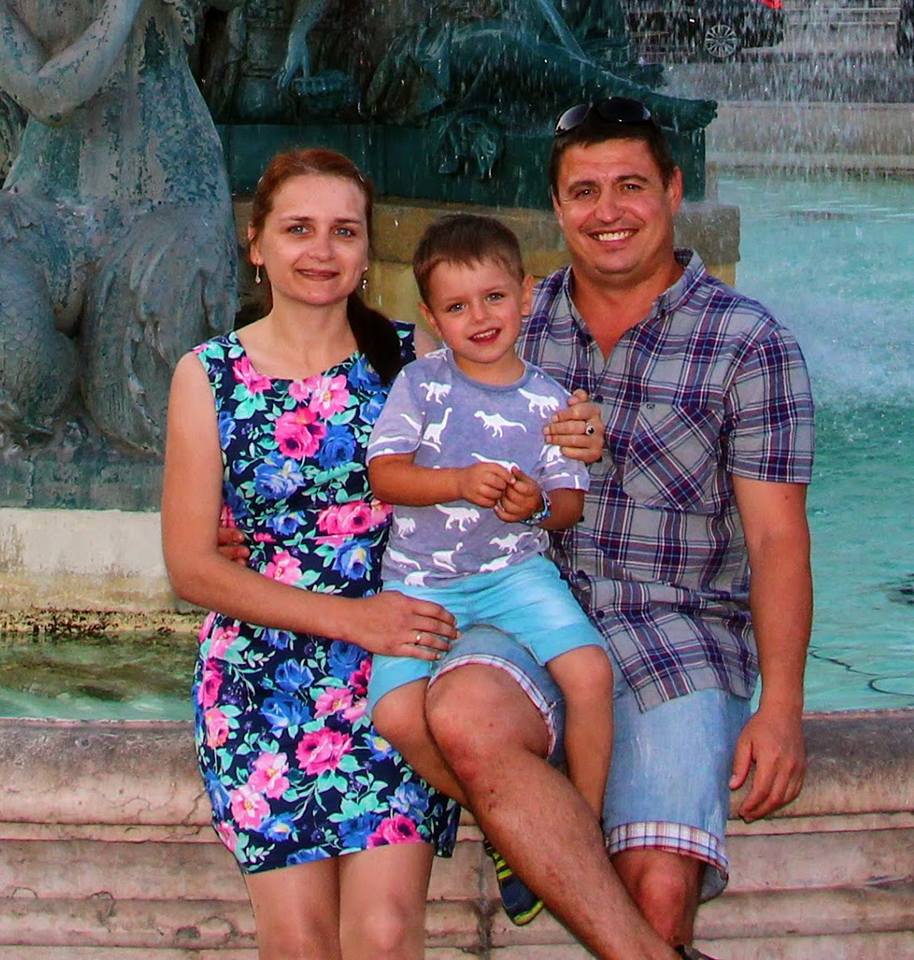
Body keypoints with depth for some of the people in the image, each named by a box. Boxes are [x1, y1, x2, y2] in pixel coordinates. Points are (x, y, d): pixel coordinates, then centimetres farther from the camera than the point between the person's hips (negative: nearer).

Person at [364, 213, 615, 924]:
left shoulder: (547, 399, 5)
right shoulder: (421, 383, 1)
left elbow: (571, 503, 6)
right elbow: (384, 472, -7)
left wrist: (539, 503, -17)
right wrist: (461, 482, -22)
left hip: (517, 570, 1)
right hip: (420, 579, -1)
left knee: (591, 671, -24)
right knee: (397, 713, -23)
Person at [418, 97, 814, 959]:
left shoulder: (747, 341, 3)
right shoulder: (515, 323, 13)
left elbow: (776, 537, -1)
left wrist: (781, 707, -11)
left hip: (682, 633, -2)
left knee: (660, 889, -26)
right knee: (462, 713, -33)